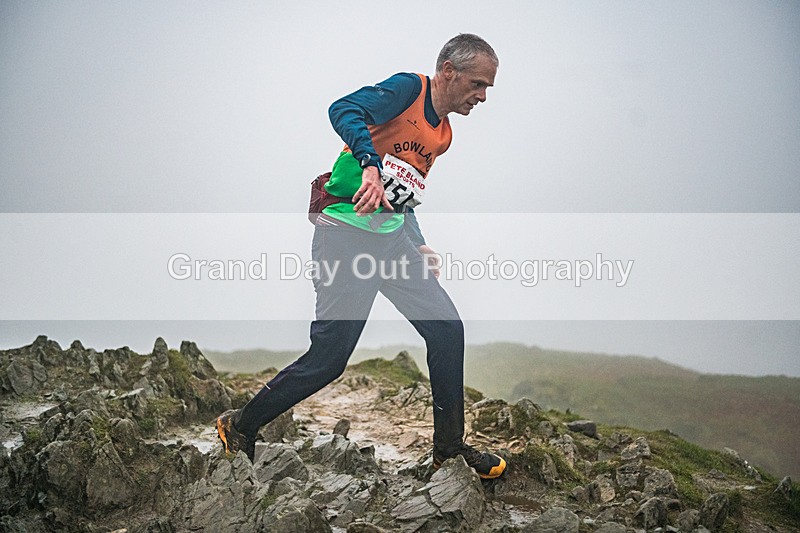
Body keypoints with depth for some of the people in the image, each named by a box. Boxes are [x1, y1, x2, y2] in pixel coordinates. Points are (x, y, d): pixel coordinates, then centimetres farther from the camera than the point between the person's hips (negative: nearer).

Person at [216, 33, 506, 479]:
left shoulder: (443, 135, 17)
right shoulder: (408, 88, -9)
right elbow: (344, 110, -27)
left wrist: (418, 244, 21)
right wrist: (370, 165, -42)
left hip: (391, 240, 9)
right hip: (346, 236, -9)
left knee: (447, 329, 1)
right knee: (328, 360, -5)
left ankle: (449, 448, 14)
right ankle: (240, 427, 16)